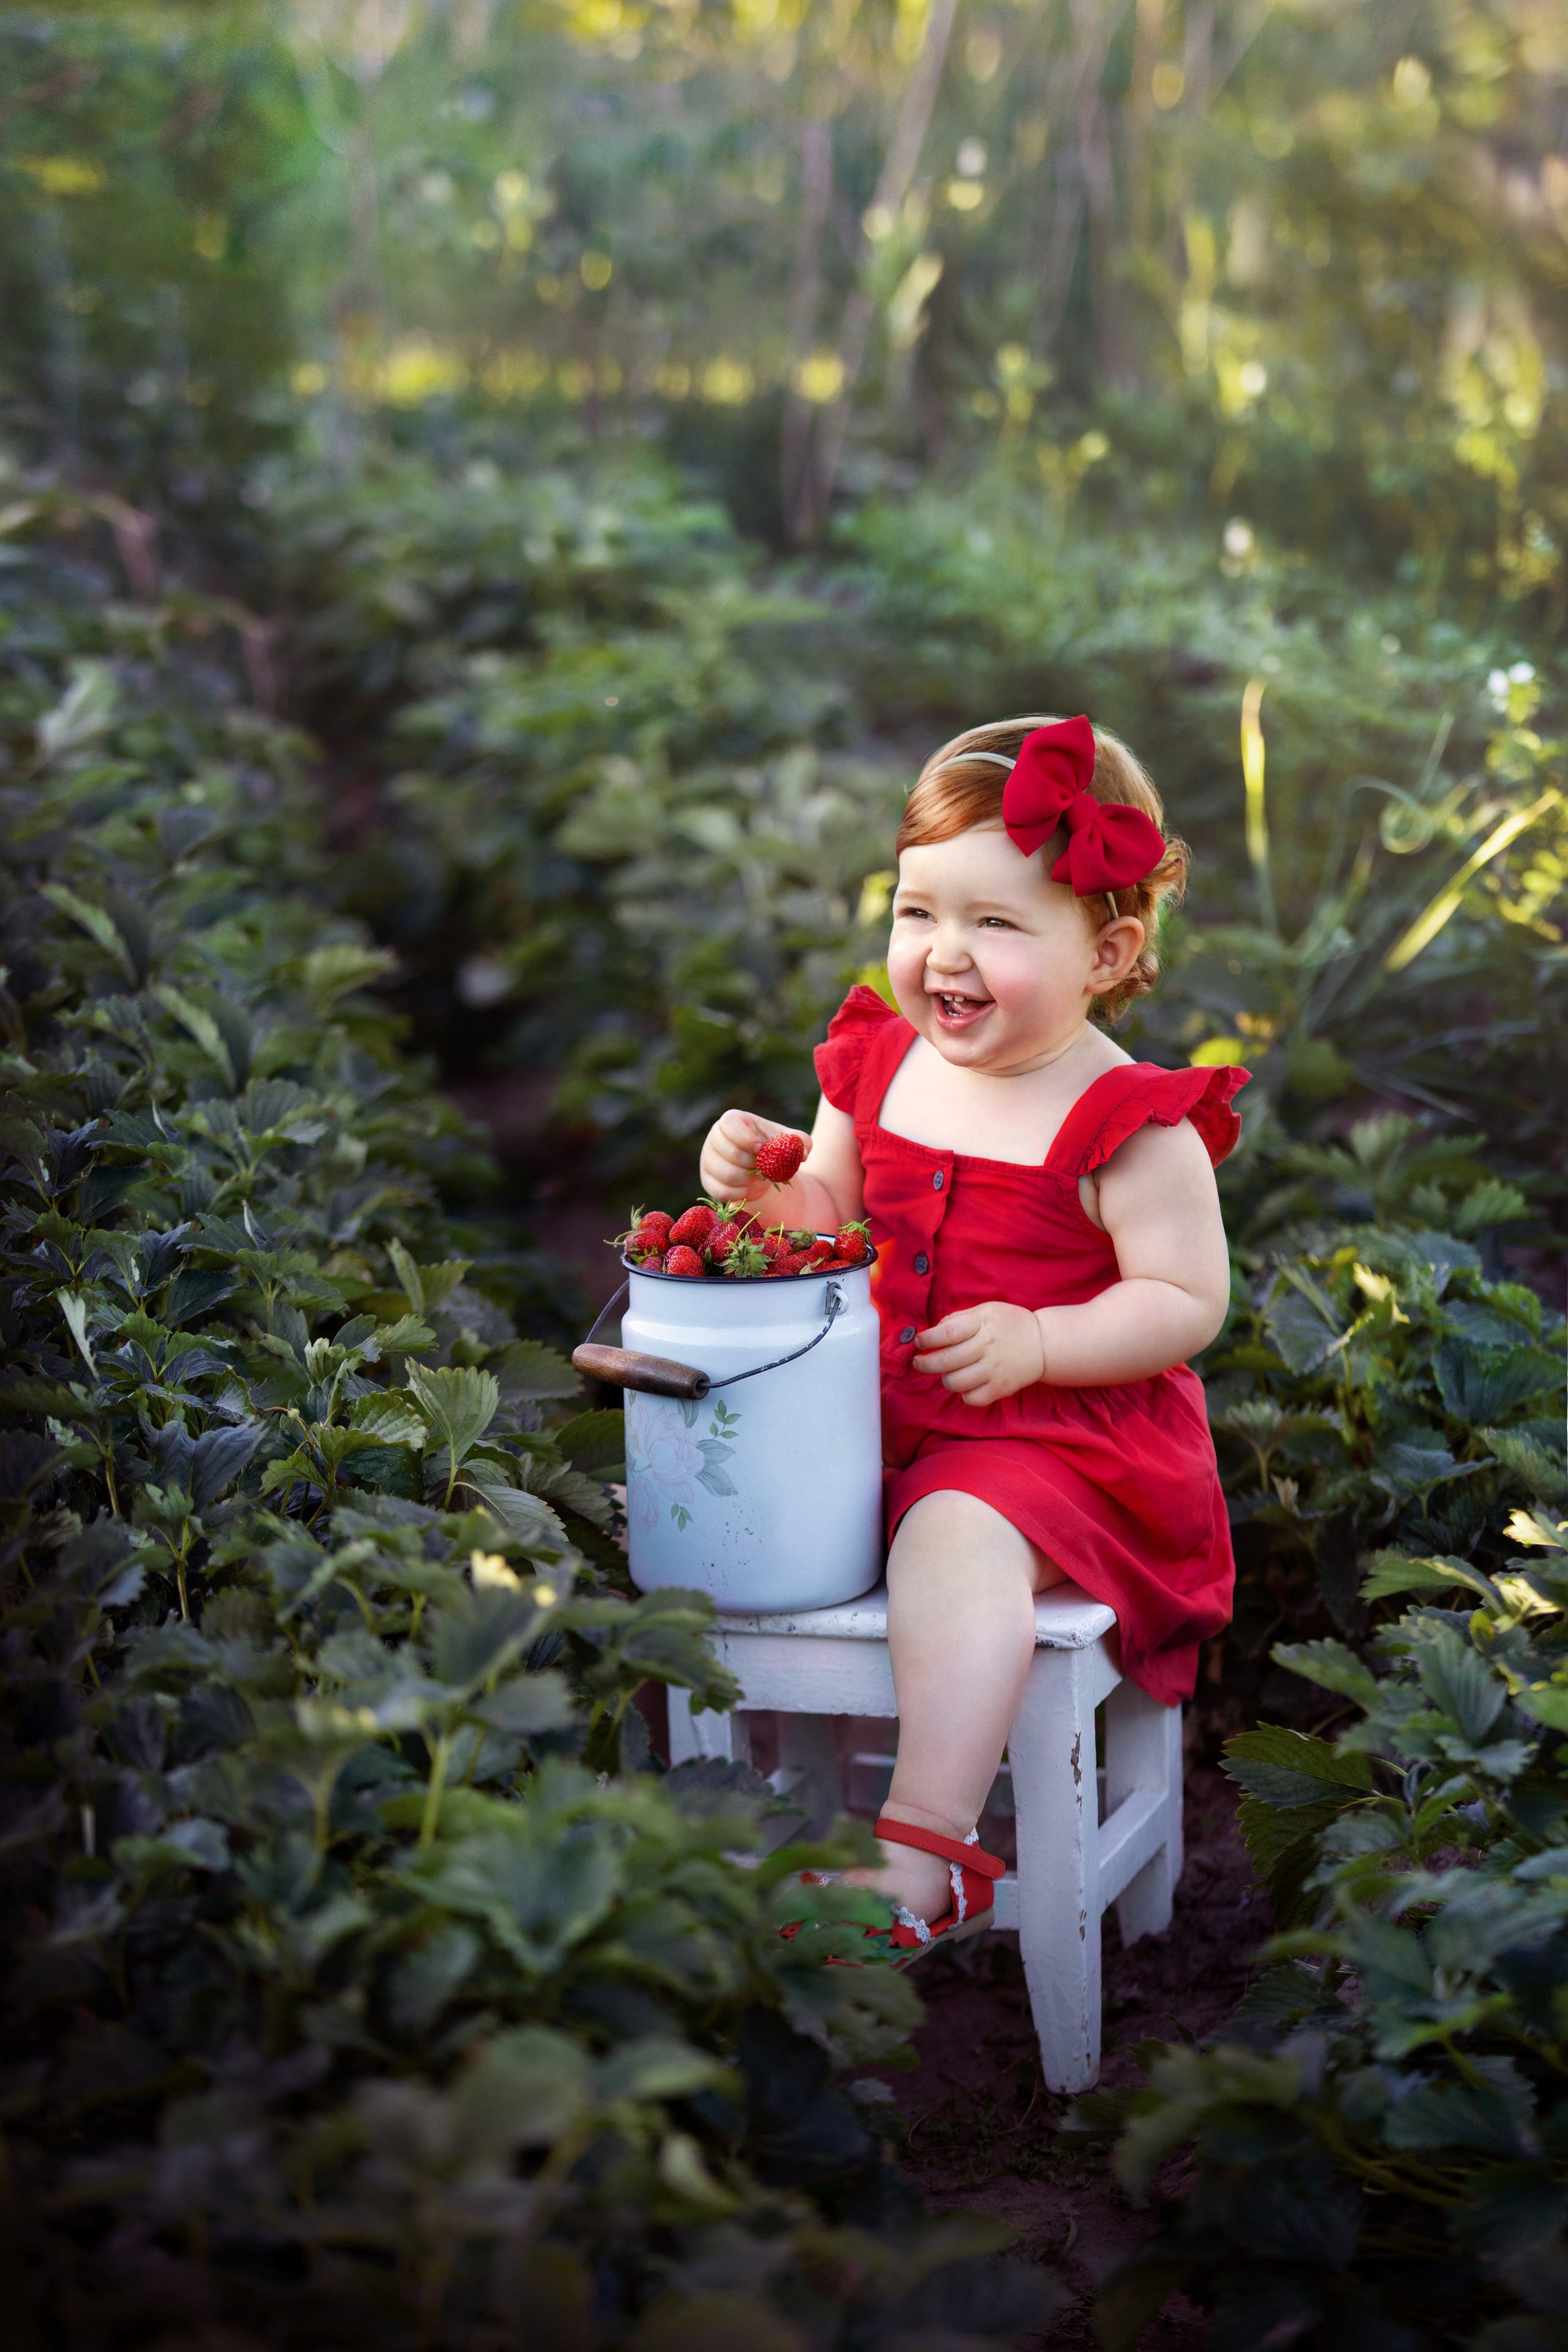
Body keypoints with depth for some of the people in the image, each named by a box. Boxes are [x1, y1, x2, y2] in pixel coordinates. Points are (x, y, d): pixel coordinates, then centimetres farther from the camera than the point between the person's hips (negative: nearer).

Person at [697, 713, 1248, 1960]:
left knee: (955, 1546, -34)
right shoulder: (881, 1066, 6)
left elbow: (1188, 1302, -14)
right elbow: (831, 1218, 17)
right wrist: (761, 1189, -6)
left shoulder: (1128, 1121, -13)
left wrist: (1036, 1342, -27)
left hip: (1053, 1435, -7)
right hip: (877, 1408, 7)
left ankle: (925, 1854, -33)